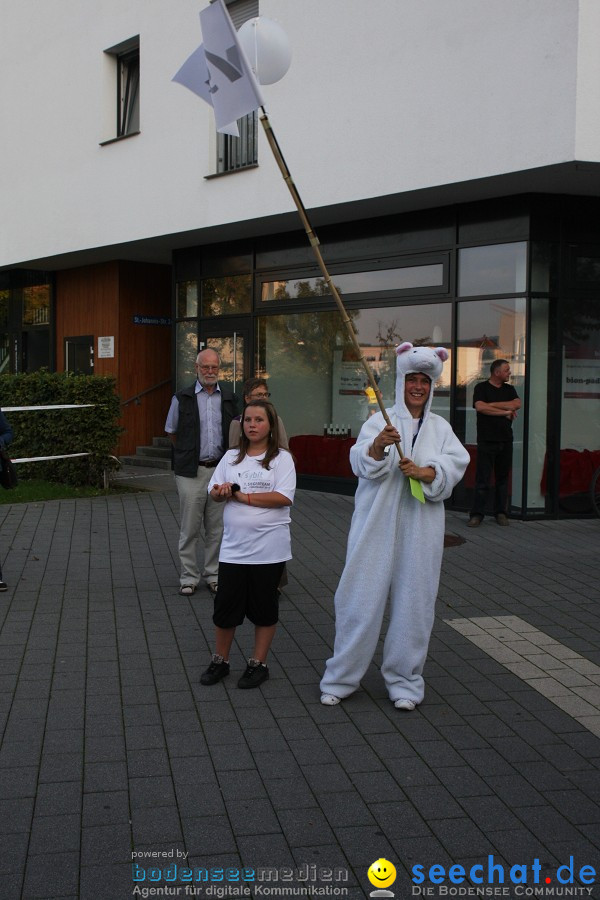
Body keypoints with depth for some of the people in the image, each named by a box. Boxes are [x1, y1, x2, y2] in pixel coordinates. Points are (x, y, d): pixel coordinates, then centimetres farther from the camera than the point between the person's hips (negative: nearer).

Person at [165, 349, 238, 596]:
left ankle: (213, 574, 18)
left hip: (220, 469, 2)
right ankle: (189, 577, 12)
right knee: (189, 527, 2)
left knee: (217, 527, 7)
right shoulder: (182, 399, 2)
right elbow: (172, 432, 14)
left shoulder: (229, 398, 8)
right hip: (191, 472, -2)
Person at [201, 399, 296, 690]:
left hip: (268, 548, -3)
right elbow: (213, 492, 7)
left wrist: (243, 496, -16)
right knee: (225, 605, 7)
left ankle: (258, 664, 23)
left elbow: (284, 497, -16)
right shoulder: (231, 457, 9)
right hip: (234, 546, 3)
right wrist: (220, 493, -17)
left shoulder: (281, 458, -4)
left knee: (263, 608, 9)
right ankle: (220, 661, 25)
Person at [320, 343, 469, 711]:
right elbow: (362, 463, -14)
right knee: (363, 597, 0)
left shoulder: (440, 427, 10)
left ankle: (404, 680, 20)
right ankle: (341, 677, 14)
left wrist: (425, 472, -21)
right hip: (378, 524, -2)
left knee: (413, 600, 5)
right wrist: (378, 445, -35)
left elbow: (457, 463, -4)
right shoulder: (380, 422, 2)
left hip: (420, 526, 2)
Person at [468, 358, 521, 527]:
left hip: (506, 440, 5)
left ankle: (501, 512, 15)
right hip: (486, 440, -4)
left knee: (503, 478, 7)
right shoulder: (481, 388, 1)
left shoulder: (509, 389, 15)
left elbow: (517, 404, -3)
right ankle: (477, 514, 0)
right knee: (482, 479, -4)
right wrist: (505, 412, -9)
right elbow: (480, 407, -16)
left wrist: (492, 404, -8)